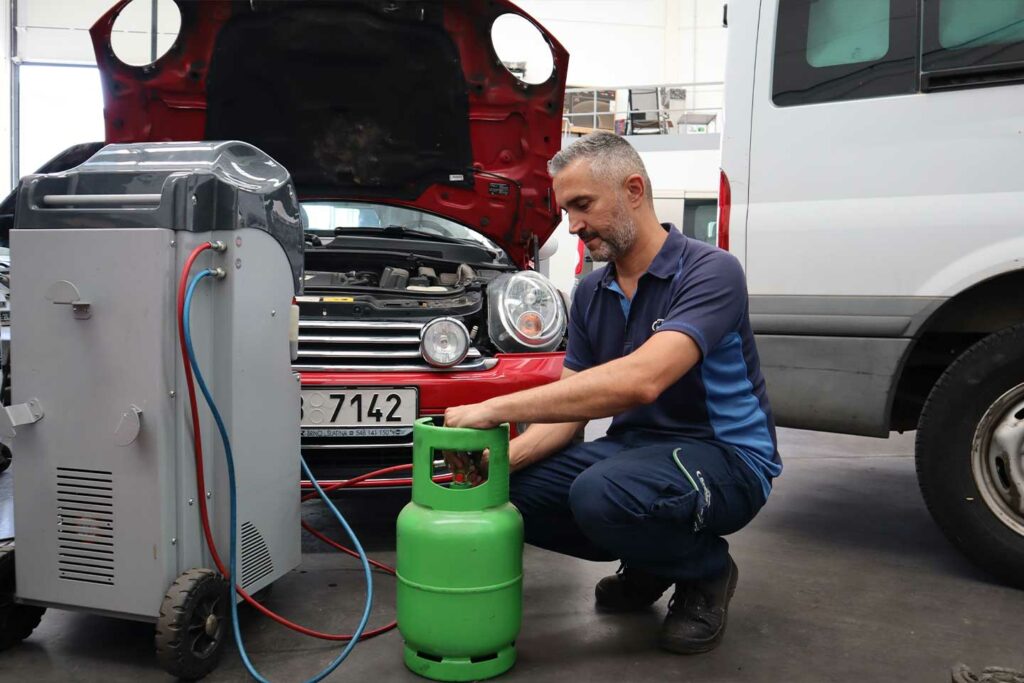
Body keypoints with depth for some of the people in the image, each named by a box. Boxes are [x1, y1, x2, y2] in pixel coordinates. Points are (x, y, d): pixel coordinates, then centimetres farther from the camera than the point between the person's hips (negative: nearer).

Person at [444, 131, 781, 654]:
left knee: (601, 494, -36)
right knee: (509, 493, -10)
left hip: (723, 456, -7)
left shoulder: (709, 271, -19)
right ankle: (649, 562, 13)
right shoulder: (590, 293, 6)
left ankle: (706, 568, -2)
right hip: (632, 447, 8)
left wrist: (496, 408, -35)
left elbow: (641, 380, -36)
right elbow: (569, 409, 4)